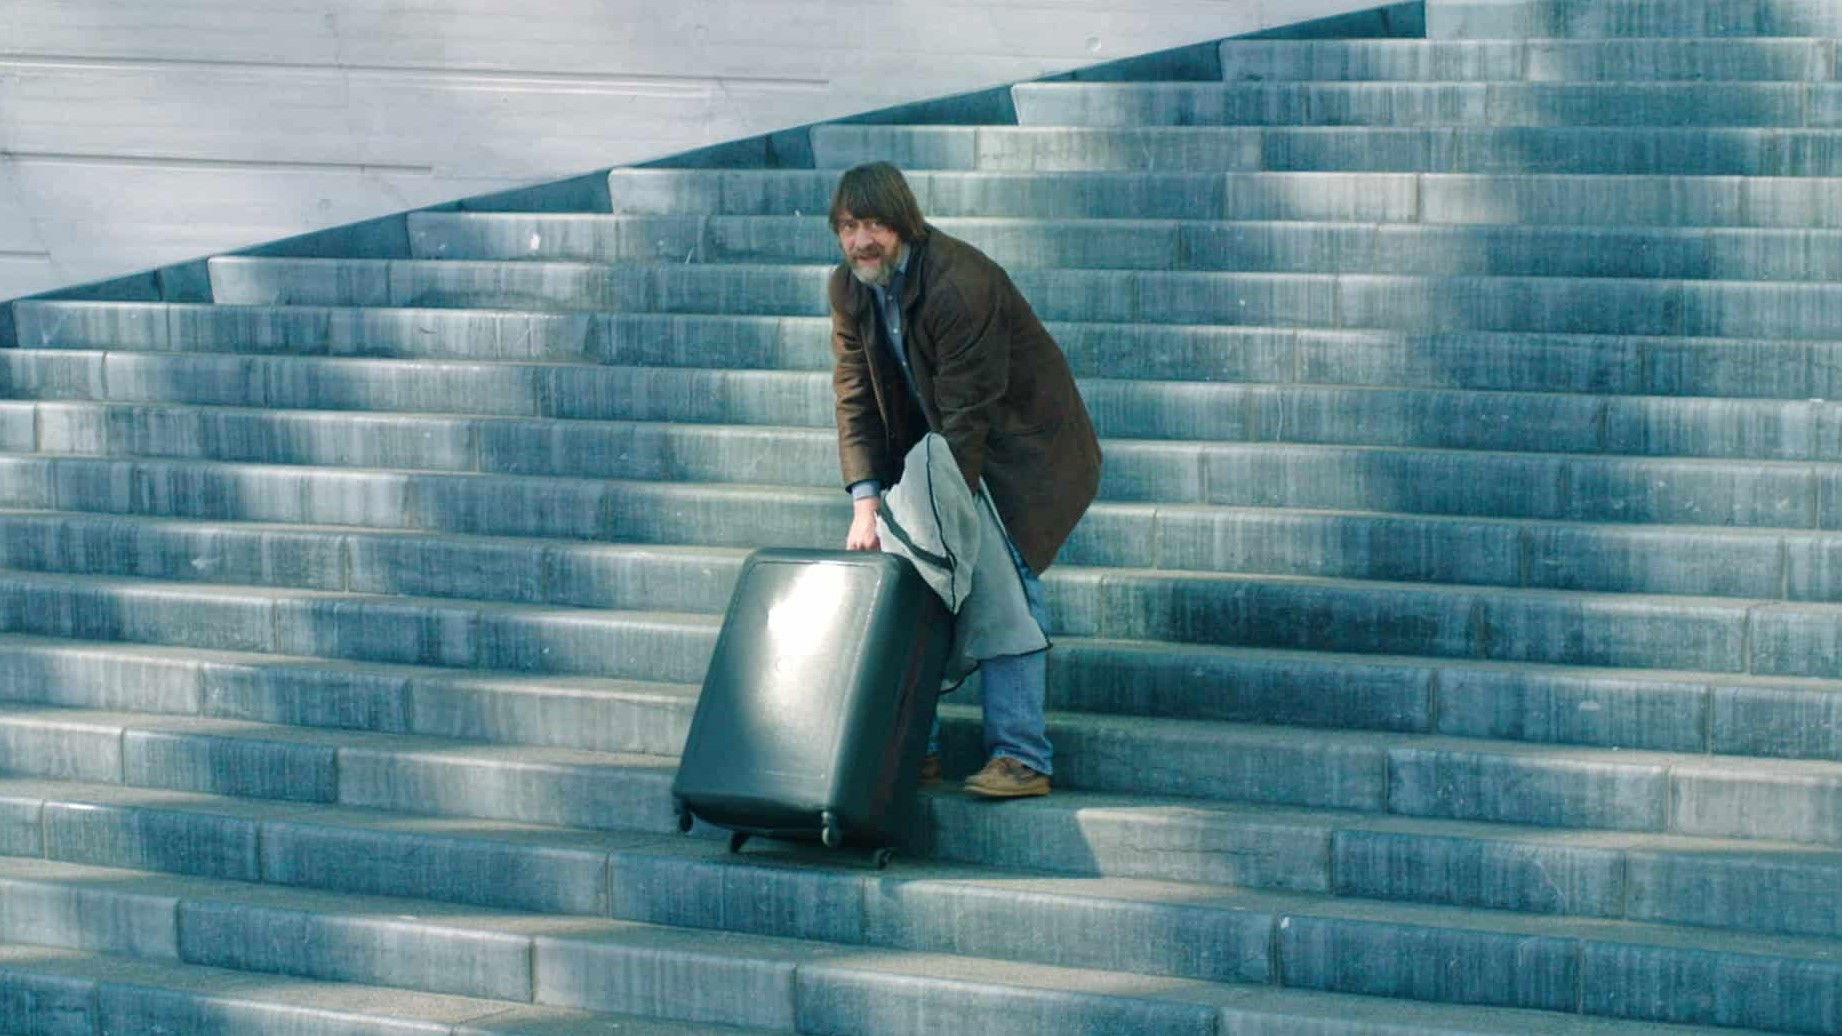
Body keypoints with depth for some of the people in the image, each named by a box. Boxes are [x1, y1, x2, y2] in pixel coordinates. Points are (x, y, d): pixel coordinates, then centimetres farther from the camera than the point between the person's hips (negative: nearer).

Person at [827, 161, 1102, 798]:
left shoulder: (961, 285, -29)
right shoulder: (848, 288, -5)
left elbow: (968, 417, -28)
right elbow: (855, 397, -2)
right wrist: (865, 503, -13)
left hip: (1022, 446, -8)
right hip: (941, 447, 8)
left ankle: (1020, 757, -17)